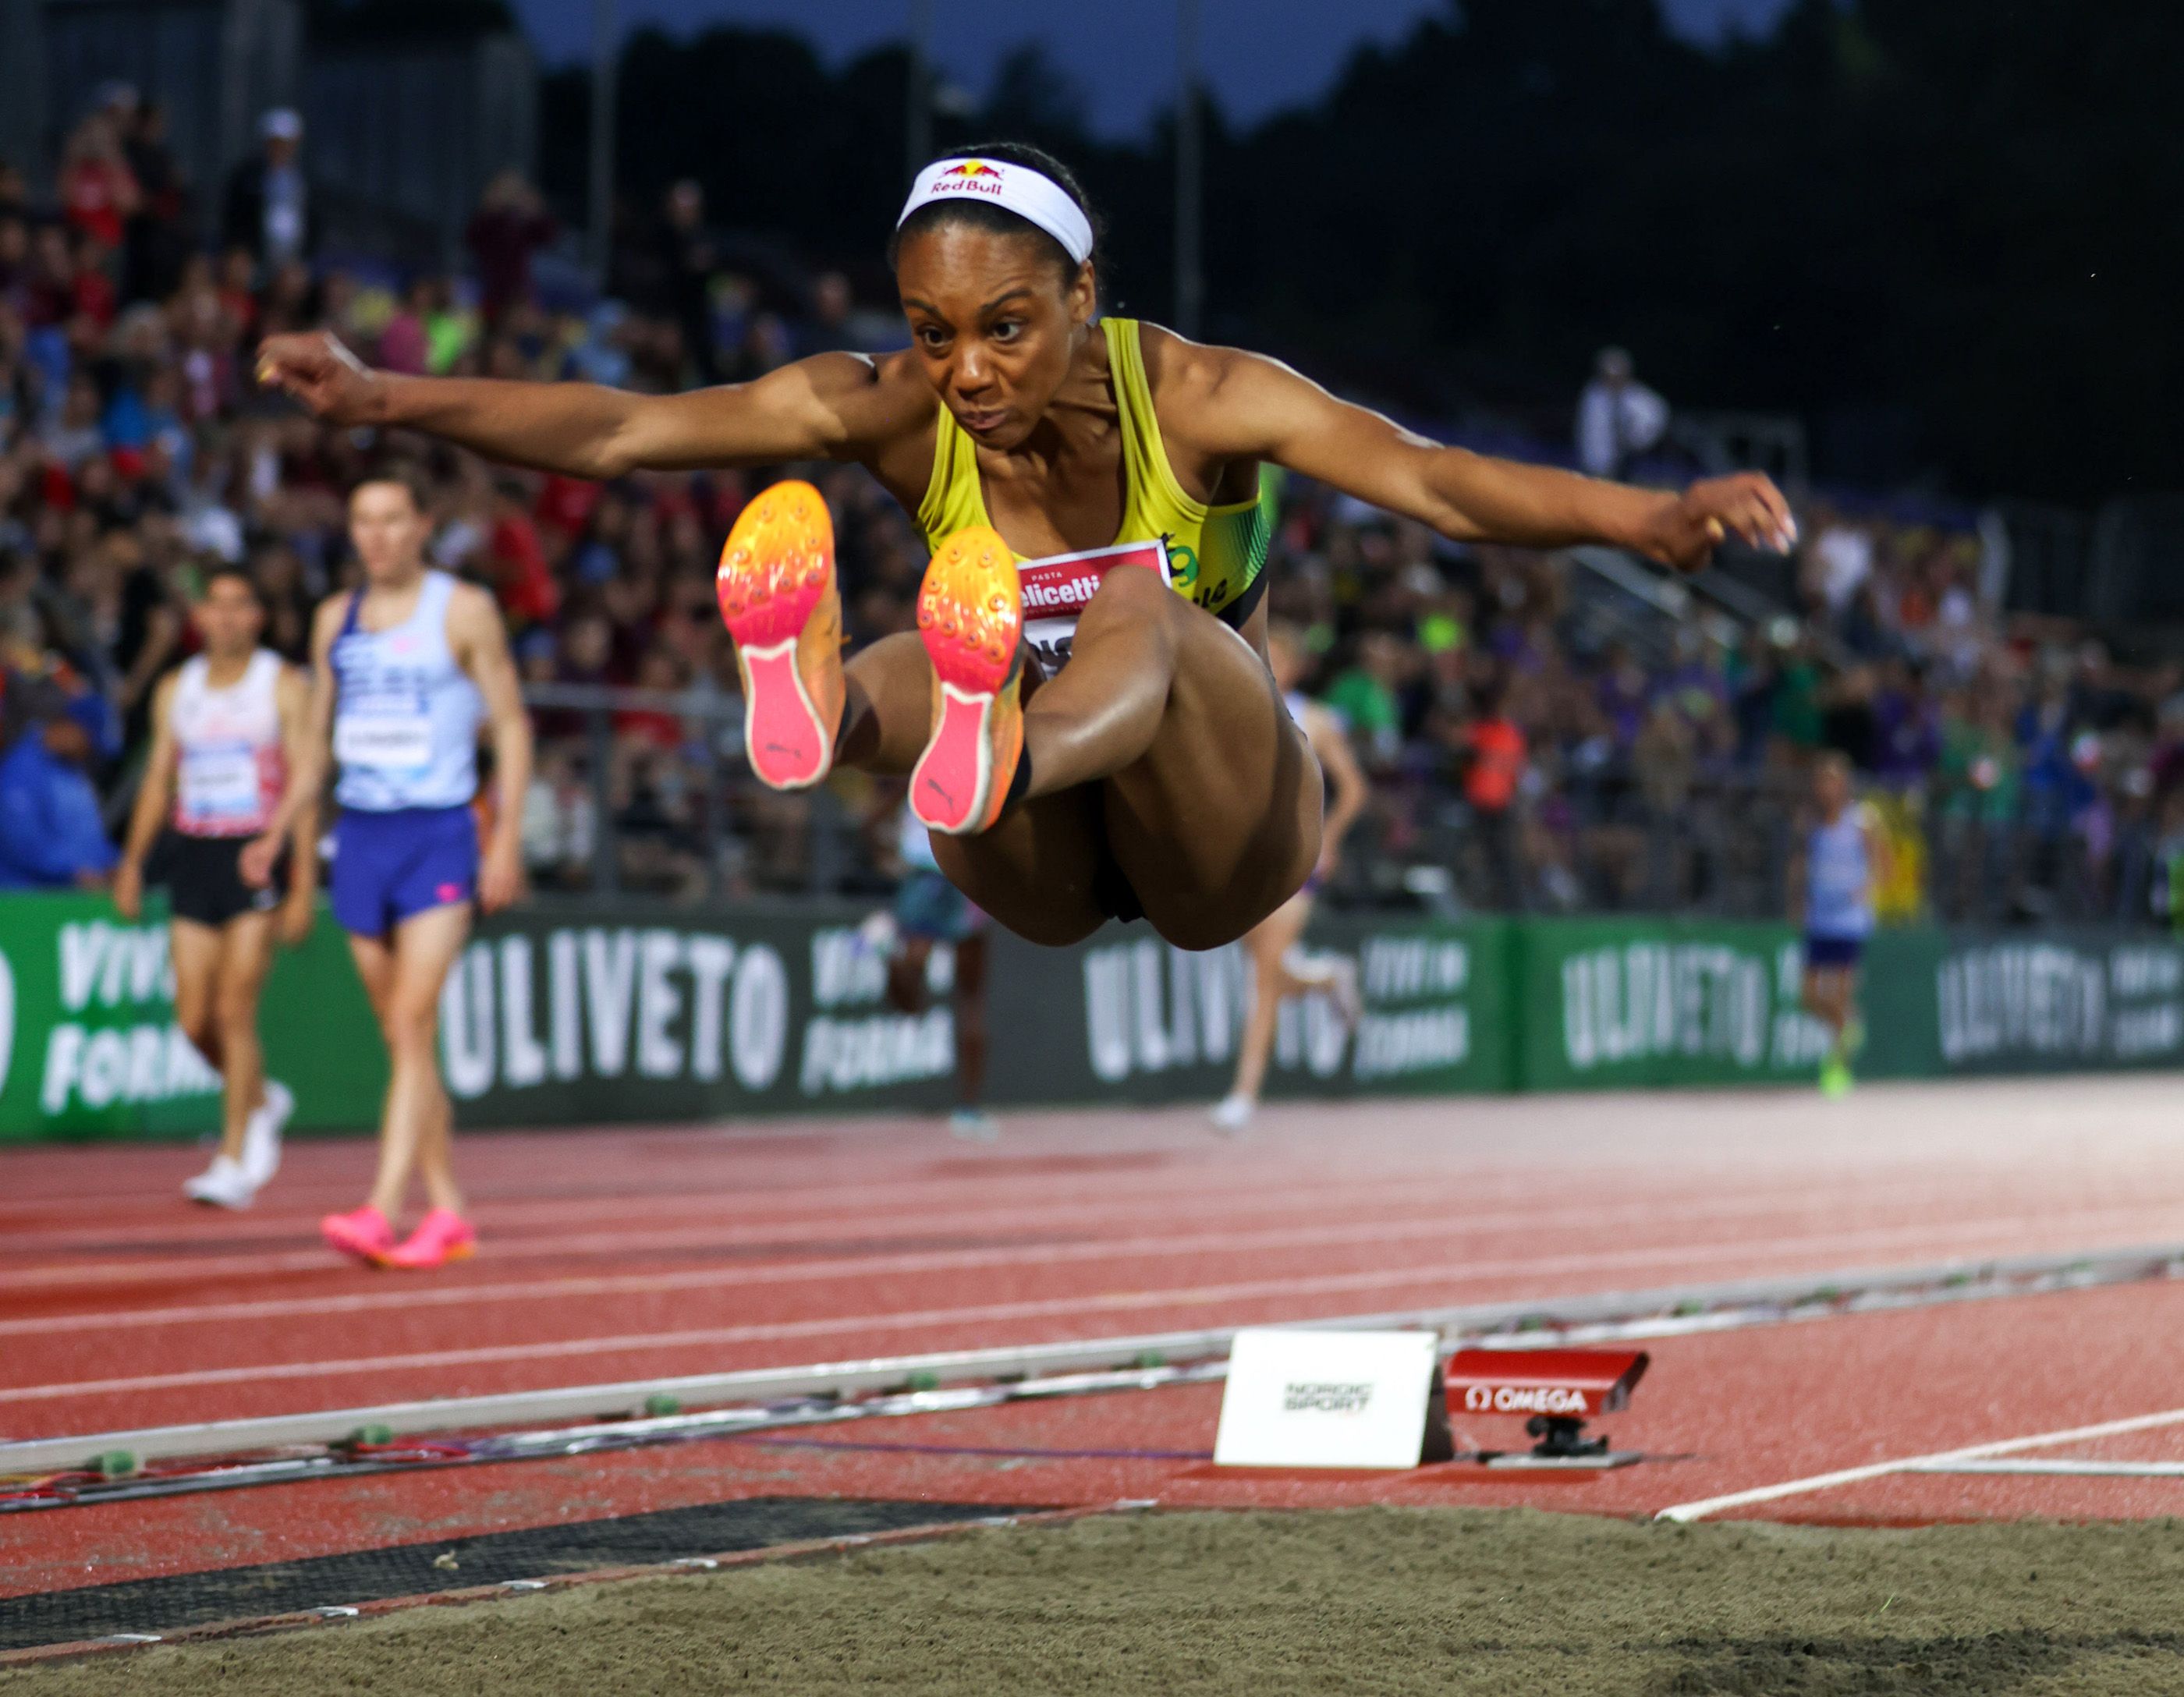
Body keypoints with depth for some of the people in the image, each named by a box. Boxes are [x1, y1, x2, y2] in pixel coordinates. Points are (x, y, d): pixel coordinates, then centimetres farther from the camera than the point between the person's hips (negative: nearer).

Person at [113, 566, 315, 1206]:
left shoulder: (284, 686, -2)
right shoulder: (175, 690, 12)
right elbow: (158, 779, 16)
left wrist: (304, 884, -11)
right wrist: (132, 862, 6)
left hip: (259, 852, -4)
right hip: (193, 853, 4)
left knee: (234, 1010, -11)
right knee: (194, 1020, 2)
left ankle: (235, 1163, -5)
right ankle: (262, 1100, 30)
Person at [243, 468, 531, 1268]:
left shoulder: (463, 611, -2)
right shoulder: (336, 619, 12)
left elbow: (511, 724, -2)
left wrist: (508, 837, -10)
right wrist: (275, 834, 12)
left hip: (438, 836, -6)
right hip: (360, 835, 6)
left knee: (412, 1023, -15)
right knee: (401, 1038, 8)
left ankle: (381, 1211, -22)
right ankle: (447, 1213, 16)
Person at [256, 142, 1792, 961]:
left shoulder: (1199, 398, -18)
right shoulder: (895, 412, -10)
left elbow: (1432, 482, -33)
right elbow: (623, 431, -18)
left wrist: (1654, 521, -50)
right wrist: (382, 400, -31)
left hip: (1225, 843, -2)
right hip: (1042, 872, 2)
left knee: (1147, 612, -35)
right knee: (956, 652, -32)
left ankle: (993, 754, -71)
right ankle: (816, 702, -70)